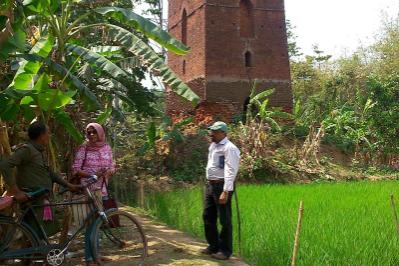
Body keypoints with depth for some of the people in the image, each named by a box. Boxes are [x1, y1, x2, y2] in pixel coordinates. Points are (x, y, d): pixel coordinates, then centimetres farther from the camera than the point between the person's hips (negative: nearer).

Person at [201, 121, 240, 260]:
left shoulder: (229, 148, -16)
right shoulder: (213, 145, 13)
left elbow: (230, 171, -22)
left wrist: (225, 191, -28)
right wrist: (209, 183, 19)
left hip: (222, 186, -9)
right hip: (210, 185, 9)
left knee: (224, 219, 0)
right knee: (208, 216, 15)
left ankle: (225, 250, 11)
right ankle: (213, 246, 28)